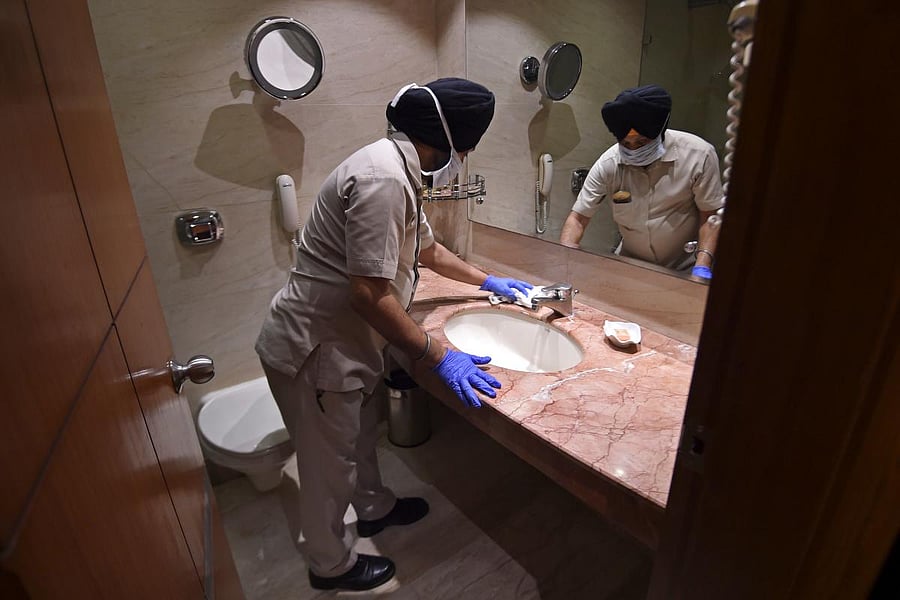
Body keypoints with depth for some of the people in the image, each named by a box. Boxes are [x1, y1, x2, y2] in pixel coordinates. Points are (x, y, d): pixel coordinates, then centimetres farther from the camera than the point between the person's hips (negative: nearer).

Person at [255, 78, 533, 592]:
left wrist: (487, 281, 27)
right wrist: (439, 356, -22)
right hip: (314, 350, -9)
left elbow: (425, 248, 21)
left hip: (339, 340, 9)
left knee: (359, 433, 28)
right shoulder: (382, 179, -26)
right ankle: (332, 565, 40)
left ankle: (375, 508, 54)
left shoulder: (398, 169, 8)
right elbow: (369, 293, -30)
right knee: (330, 463, 12)